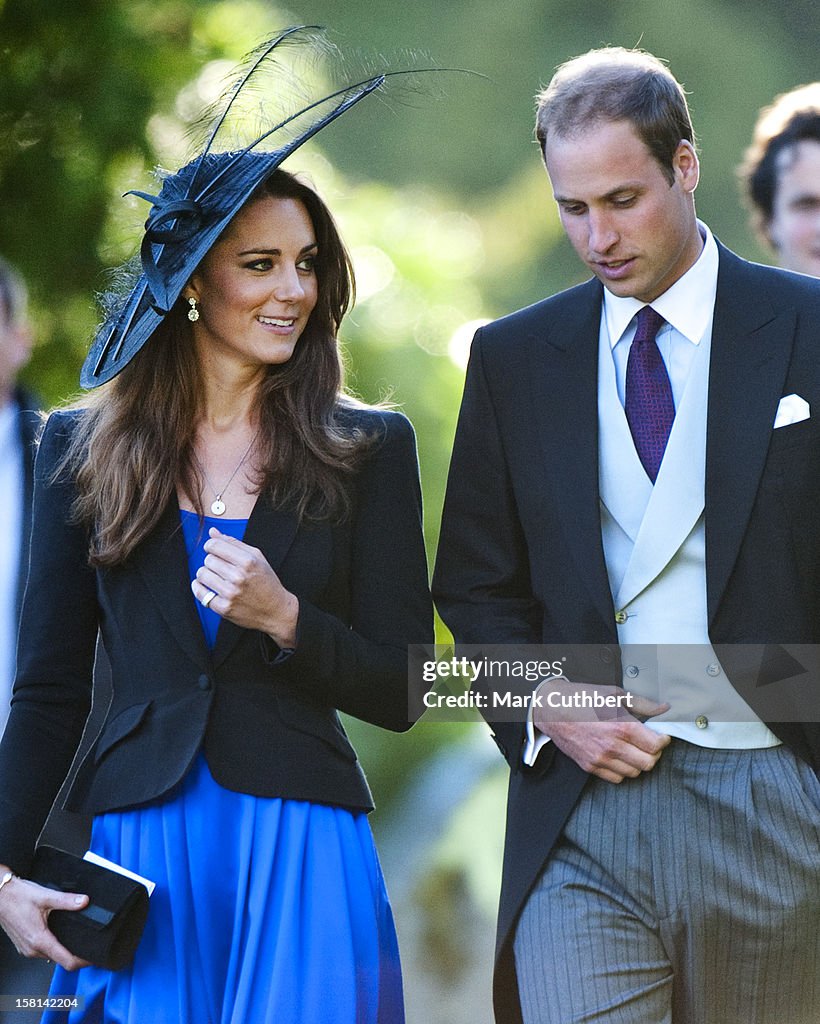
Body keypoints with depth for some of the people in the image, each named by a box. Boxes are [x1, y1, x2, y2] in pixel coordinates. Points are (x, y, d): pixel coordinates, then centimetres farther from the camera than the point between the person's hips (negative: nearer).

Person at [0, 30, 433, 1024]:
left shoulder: (367, 450, 5)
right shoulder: (81, 448, 7)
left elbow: (399, 691, 3)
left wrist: (285, 618, -14)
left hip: (302, 857, 0)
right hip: (136, 861, 1)